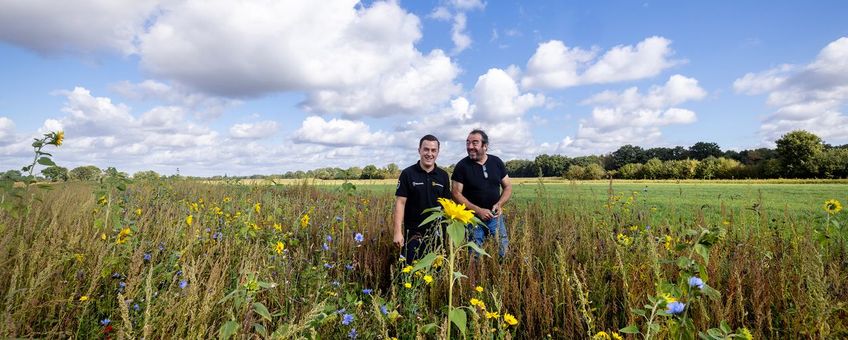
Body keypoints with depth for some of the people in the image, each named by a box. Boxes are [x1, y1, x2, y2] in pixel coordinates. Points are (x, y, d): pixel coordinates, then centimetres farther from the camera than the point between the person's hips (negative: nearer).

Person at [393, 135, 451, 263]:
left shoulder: (443, 175, 4)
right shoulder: (407, 174, -6)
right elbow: (400, 203, -8)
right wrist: (398, 232, -13)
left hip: (437, 233, 3)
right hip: (413, 233, -3)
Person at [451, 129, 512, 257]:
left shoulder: (497, 162, 2)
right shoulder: (462, 166, -7)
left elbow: (508, 187, 8)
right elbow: (456, 193, -9)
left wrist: (499, 204, -10)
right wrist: (478, 210, -18)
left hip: (495, 217, 3)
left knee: (504, 253, 7)